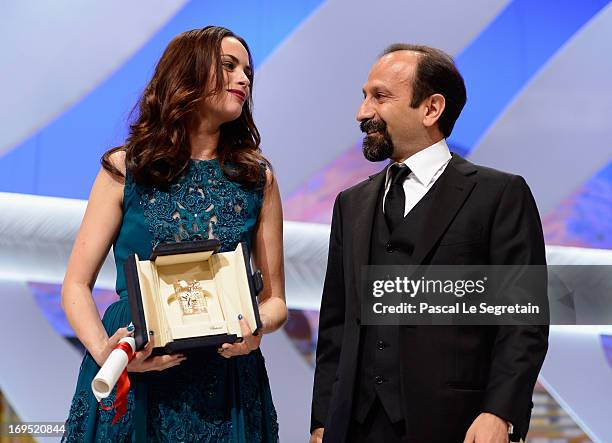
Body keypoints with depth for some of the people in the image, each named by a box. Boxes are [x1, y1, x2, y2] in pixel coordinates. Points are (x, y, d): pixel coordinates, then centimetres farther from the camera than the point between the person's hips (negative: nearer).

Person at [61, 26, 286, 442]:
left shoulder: (258, 178, 6)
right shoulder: (125, 169, 1)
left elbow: (274, 299, 7)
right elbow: (77, 285, 1)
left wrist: (255, 329, -16)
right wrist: (103, 351, -17)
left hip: (223, 385, 2)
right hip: (129, 378, -1)